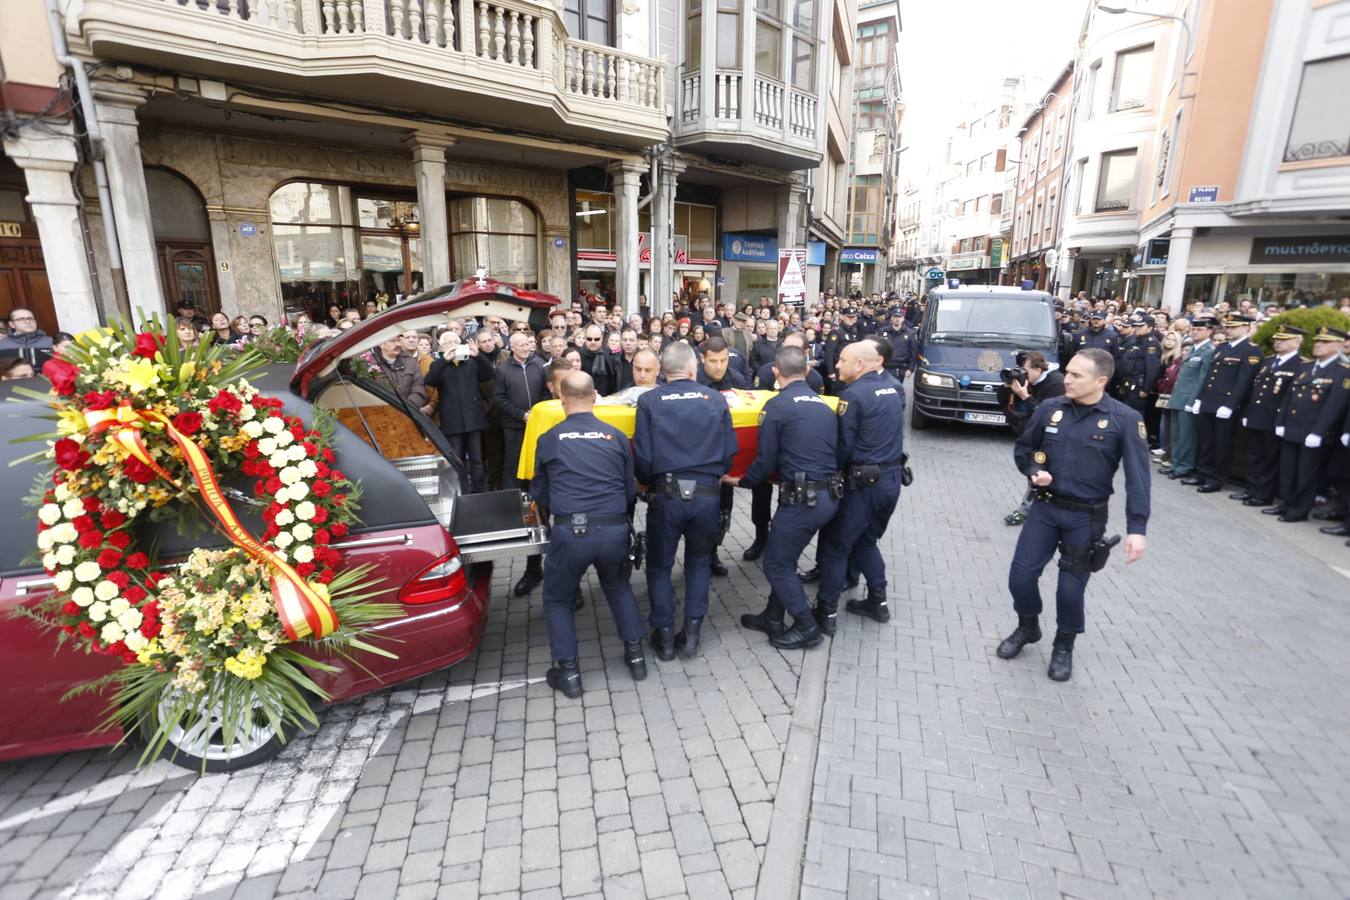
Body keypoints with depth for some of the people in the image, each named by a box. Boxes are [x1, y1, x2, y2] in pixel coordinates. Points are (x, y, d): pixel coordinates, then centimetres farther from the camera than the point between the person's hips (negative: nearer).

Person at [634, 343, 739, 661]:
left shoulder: (649, 401, -4)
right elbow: (729, 452, 2)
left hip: (666, 495, -1)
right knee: (698, 562, 23)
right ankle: (692, 633, 23)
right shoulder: (715, 399, 1)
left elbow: (642, 456, -6)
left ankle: (665, 636, 23)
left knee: (659, 565, 17)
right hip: (706, 495, 2)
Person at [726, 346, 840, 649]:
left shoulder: (777, 406, -8)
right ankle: (773, 618, 32)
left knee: (776, 563, 10)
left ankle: (807, 628, 18)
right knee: (783, 558, 21)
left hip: (802, 498, -8)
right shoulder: (824, 405, 11)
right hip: (829, 496, 8)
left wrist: (741, 481, 11)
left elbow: (765, 461, -6)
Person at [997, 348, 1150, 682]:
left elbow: (1137, 475, -15)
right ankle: (1027, 627, 34)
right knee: (1021, 575, 4)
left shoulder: (1124, 419, -13)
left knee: (1071, 587, 5)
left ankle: (1064, 647, 33)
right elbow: (1022, 447, 12)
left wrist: (1136, 528, -22)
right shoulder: (1050, 409, -3)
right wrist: (1033, 471, -9)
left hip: (1086, 517, -3)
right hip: (1045, 507, 3)